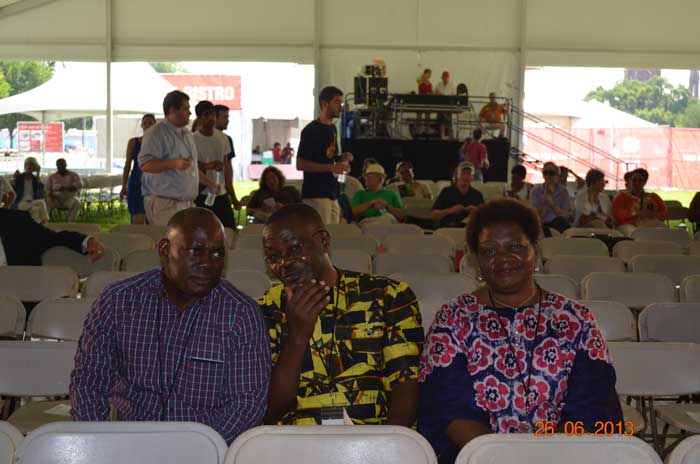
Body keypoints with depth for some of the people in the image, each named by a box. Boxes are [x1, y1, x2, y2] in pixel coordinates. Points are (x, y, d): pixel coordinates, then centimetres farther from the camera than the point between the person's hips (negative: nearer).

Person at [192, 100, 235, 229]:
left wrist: (229, 191, 12)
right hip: (202, 195, -5)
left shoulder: (222, 138, 9)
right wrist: (207, 166, -28)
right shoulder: (193, 140, -8)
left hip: (221, 194, 5)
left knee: (230, 228, 5)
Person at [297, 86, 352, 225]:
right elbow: (300, 164, -14)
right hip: (316, 195, -8)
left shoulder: (332, 129, 15)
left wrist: (341, 158, 4)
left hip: (332, 193, 8)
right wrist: (331, 167, -20)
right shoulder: (311, 130, -10)